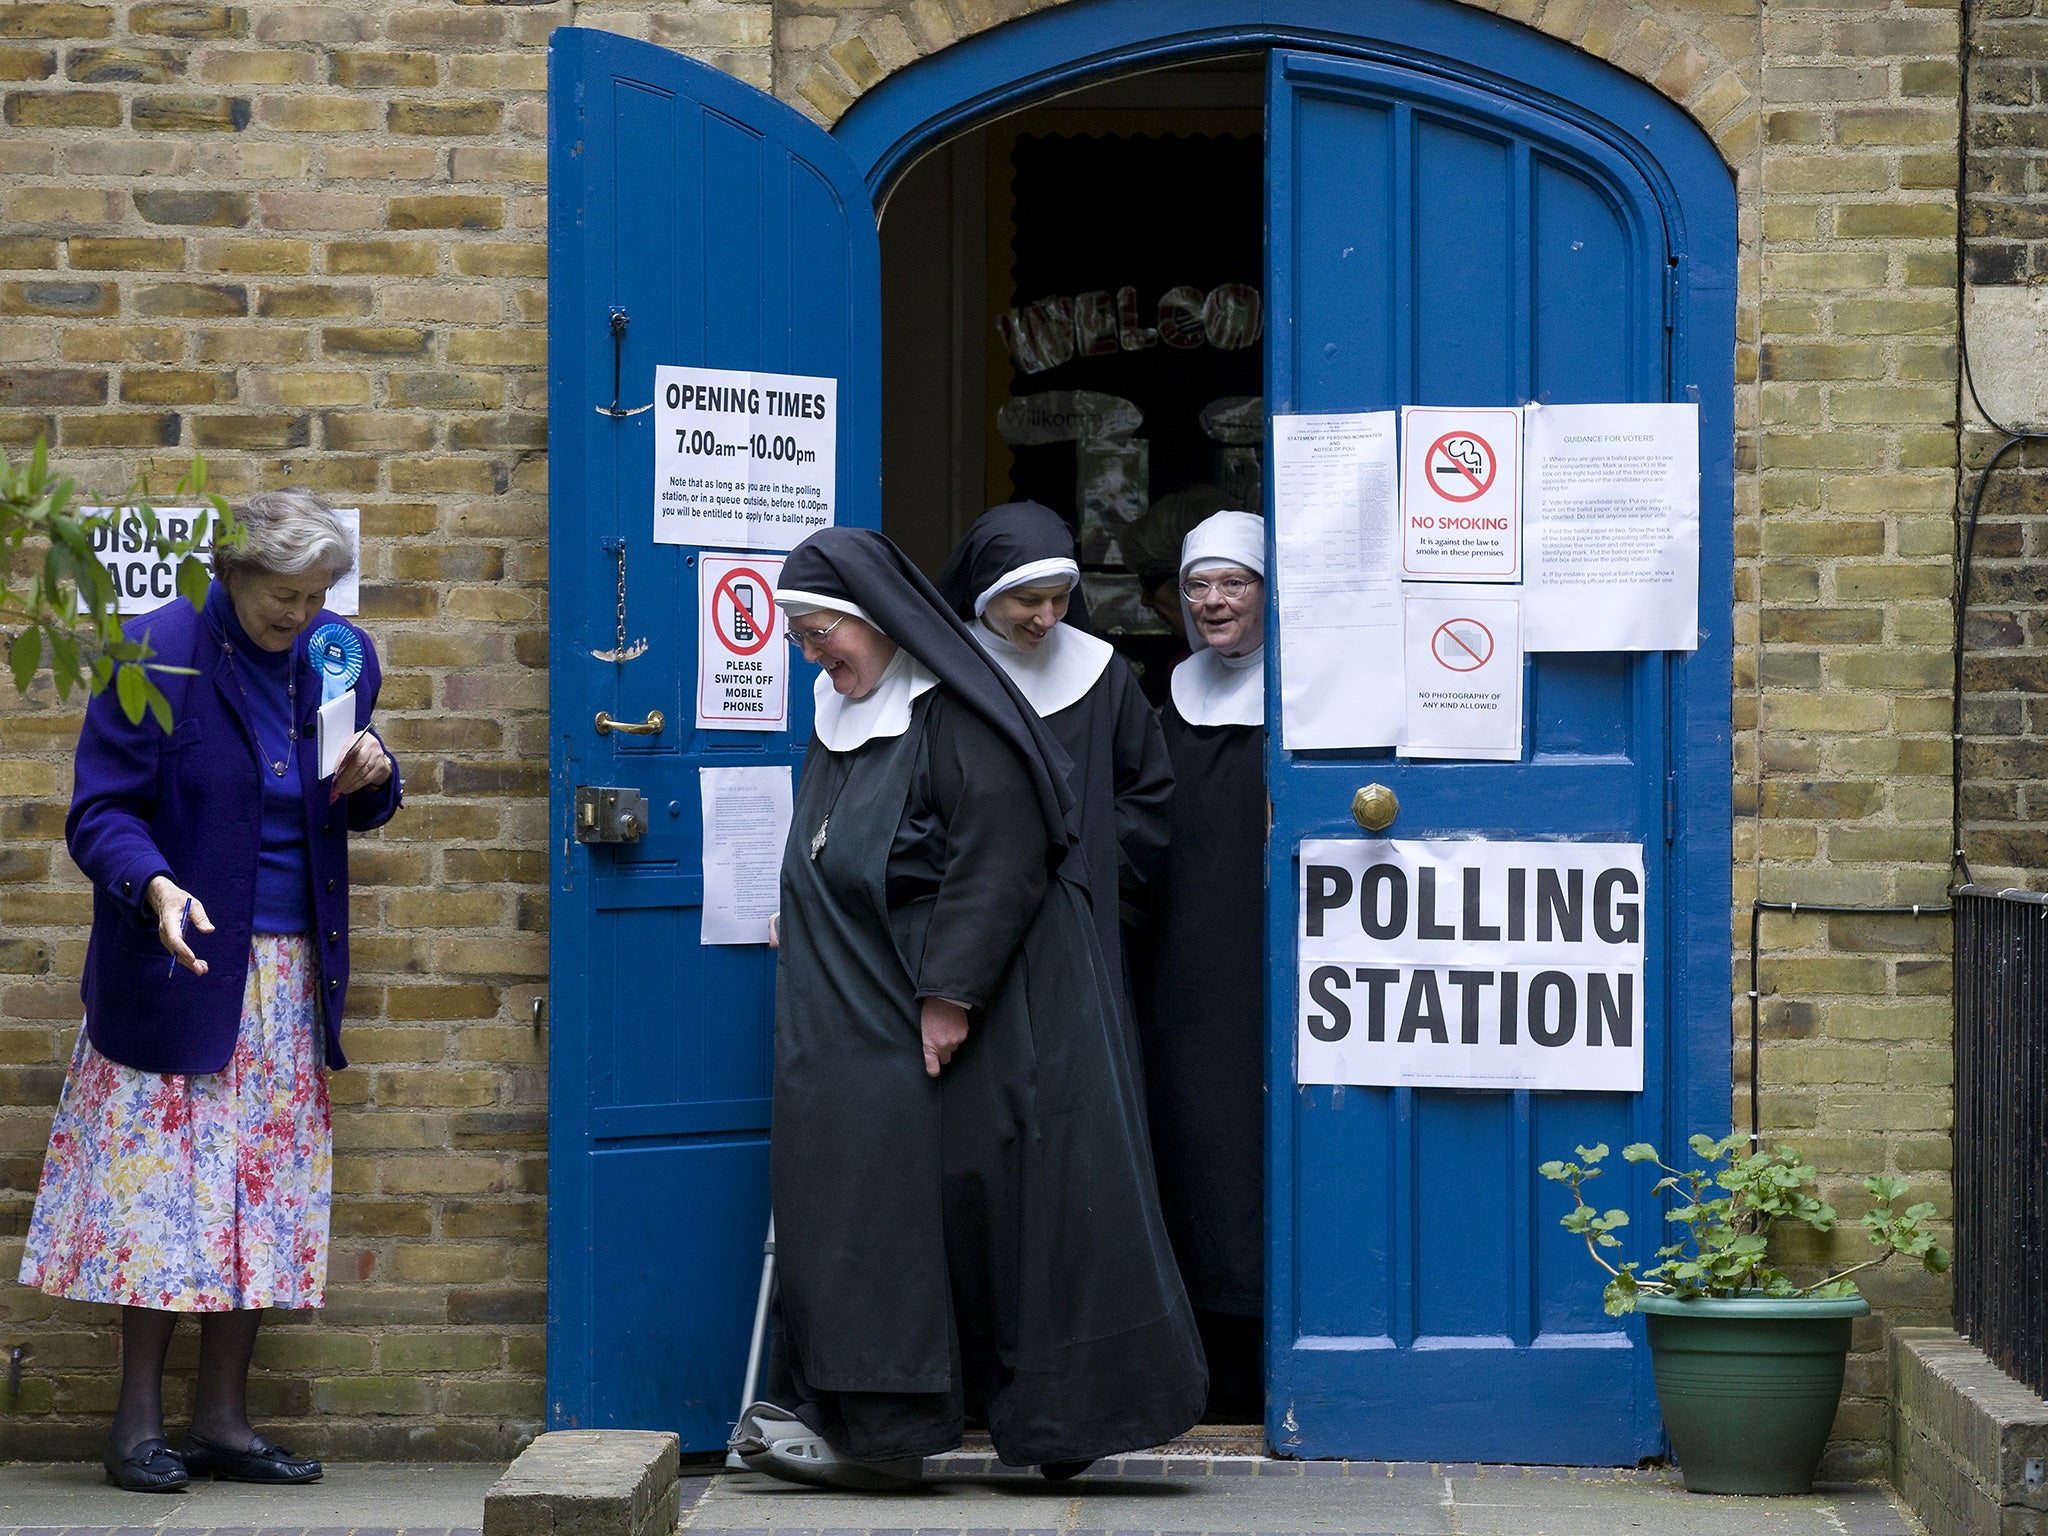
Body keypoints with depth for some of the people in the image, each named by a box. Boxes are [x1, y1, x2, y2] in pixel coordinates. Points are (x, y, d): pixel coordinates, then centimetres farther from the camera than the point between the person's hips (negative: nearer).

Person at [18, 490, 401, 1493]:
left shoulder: (340, 656, 8)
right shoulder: (159, 654, -9)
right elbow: (102, 811, -10)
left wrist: (368, 783, -5)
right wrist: (156, 889, -29)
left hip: (290, 974, 5)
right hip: (185, 962, -5)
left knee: (266, 1191, 5)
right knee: (162, 1185, -3)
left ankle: (222, 1419, 13)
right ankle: (138, 1423, 6)